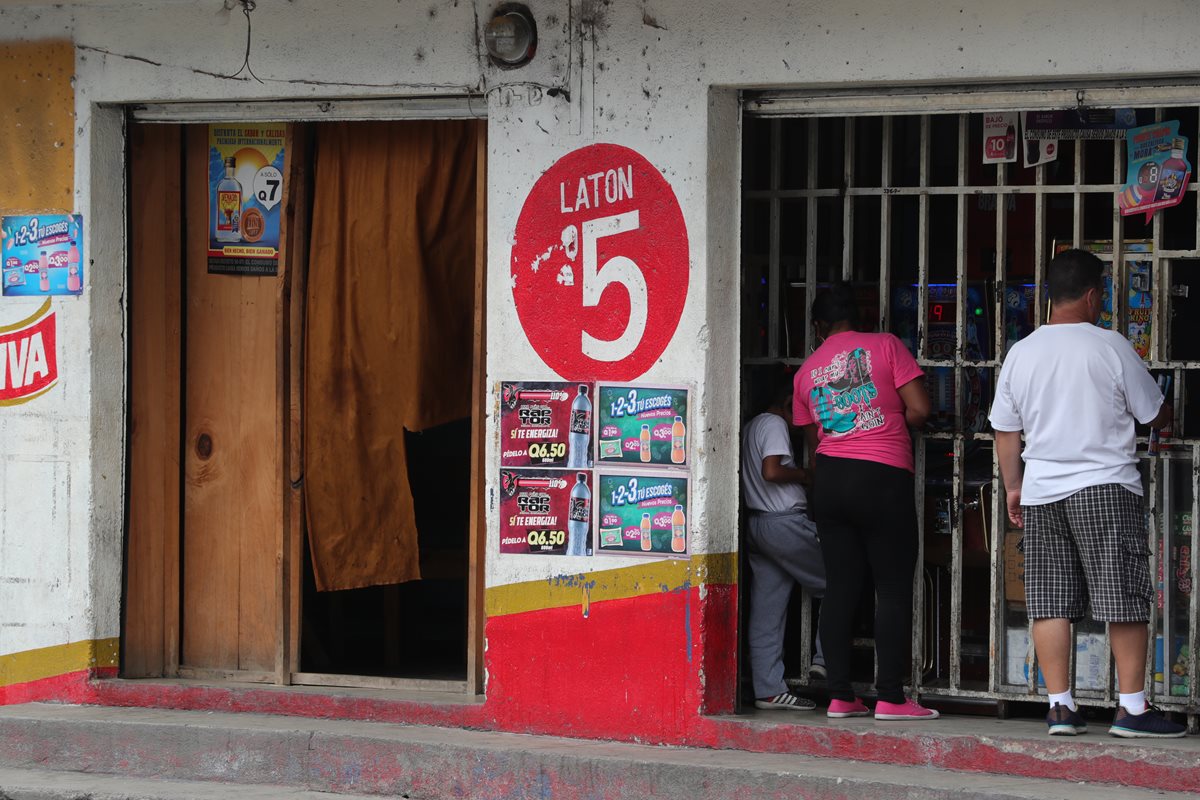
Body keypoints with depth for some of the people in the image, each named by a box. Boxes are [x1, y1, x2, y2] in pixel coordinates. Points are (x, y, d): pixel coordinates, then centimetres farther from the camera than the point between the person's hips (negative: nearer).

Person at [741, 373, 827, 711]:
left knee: (766, 613, 4)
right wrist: (803, 475, -5)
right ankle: (825, 658, 2)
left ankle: (769, 690, 2)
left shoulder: (751, 427, 21)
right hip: (784, 521, -9)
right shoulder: (775, 425, -8)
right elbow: (771, 470, -20)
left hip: (757, 523, 9)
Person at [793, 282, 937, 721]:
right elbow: (920, 409, -6)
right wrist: (890, 427, 13)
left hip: (830, 474, 4)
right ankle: (890, 697, -5)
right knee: (893, 587, -1)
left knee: (840, 587, 7)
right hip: (884, 477, -4)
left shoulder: (806, 371, 13)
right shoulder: (884, 346, 0)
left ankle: (840, 696, 6)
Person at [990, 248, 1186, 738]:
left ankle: (1059, 706, 4)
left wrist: (1013, 488, 22)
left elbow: (1005, 431, 12)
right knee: (1125, 597, 0)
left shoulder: (1020, 353, 6)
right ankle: (1132, 707, -2)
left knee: (1050, 602, 6)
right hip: (1105, 485, -4)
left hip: (1041, 492, 4)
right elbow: (1156, 416, 3)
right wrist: (1167, 416, 26)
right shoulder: (1110, 347, -6)